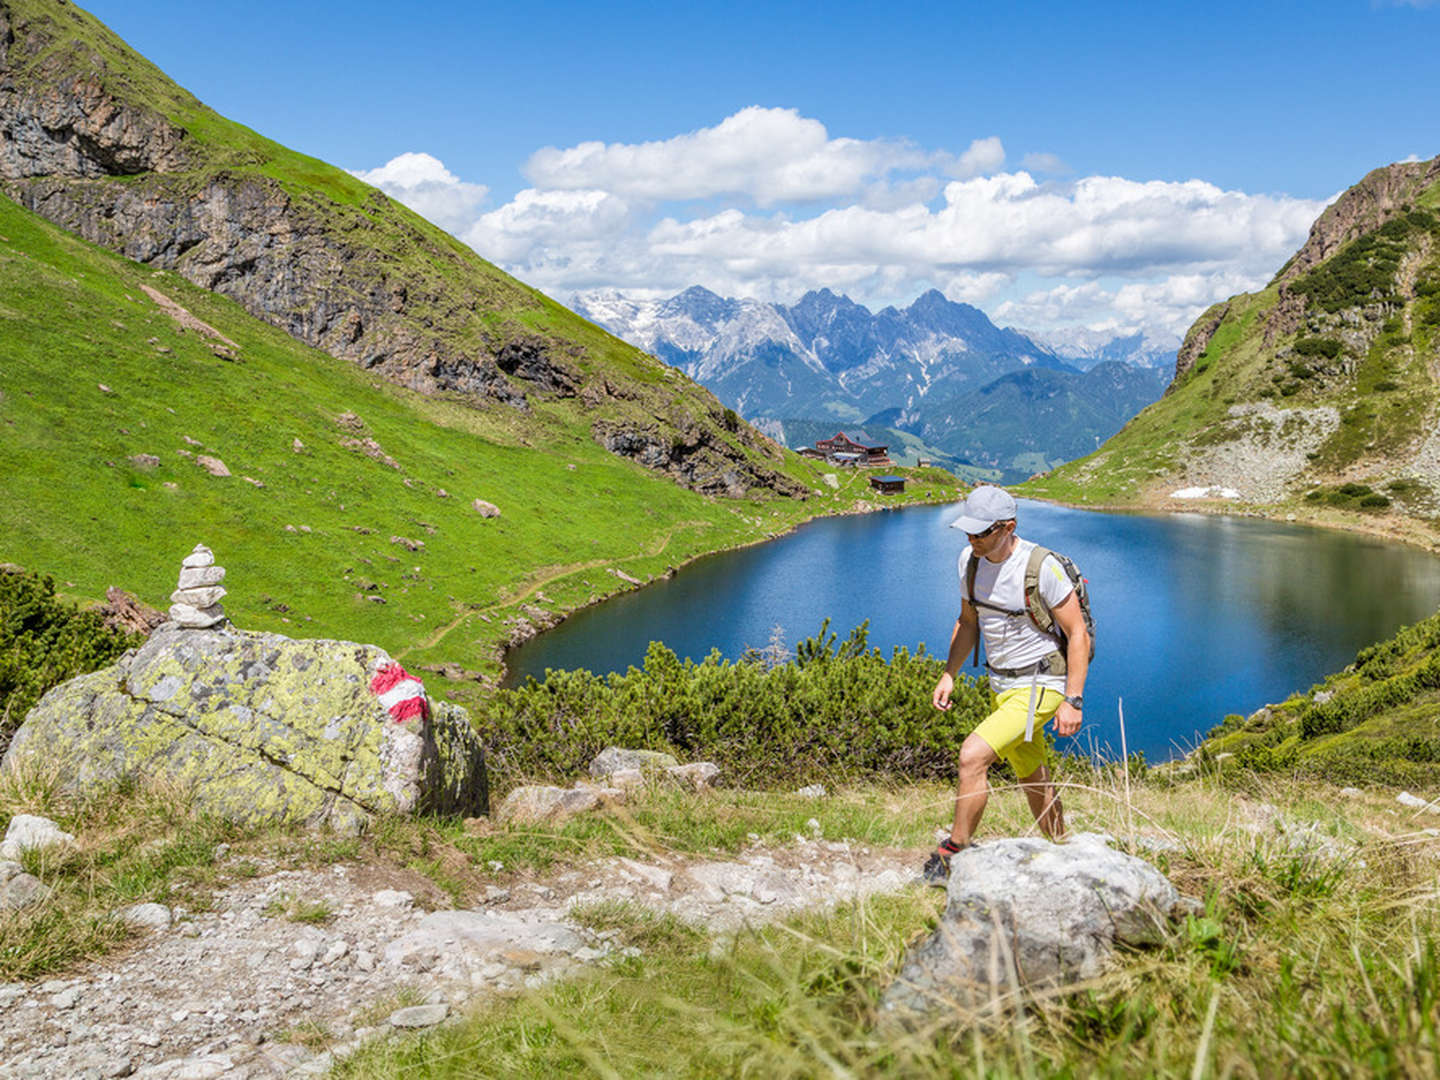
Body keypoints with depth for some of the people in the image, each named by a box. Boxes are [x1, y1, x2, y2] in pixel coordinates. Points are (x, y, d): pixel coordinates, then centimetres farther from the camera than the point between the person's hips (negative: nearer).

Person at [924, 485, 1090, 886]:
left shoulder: (1042, 567, -22)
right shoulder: (969, 560, -2)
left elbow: (1079, 634, -15)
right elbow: (968, 622, 14)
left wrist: (1073, 701, -18)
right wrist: (949, 676, 6)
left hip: (1039, 686, -7)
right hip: (1001, 685, 7)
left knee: (972, 756, -21)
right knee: (1033, 781, 18)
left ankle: (954, 852, -7)